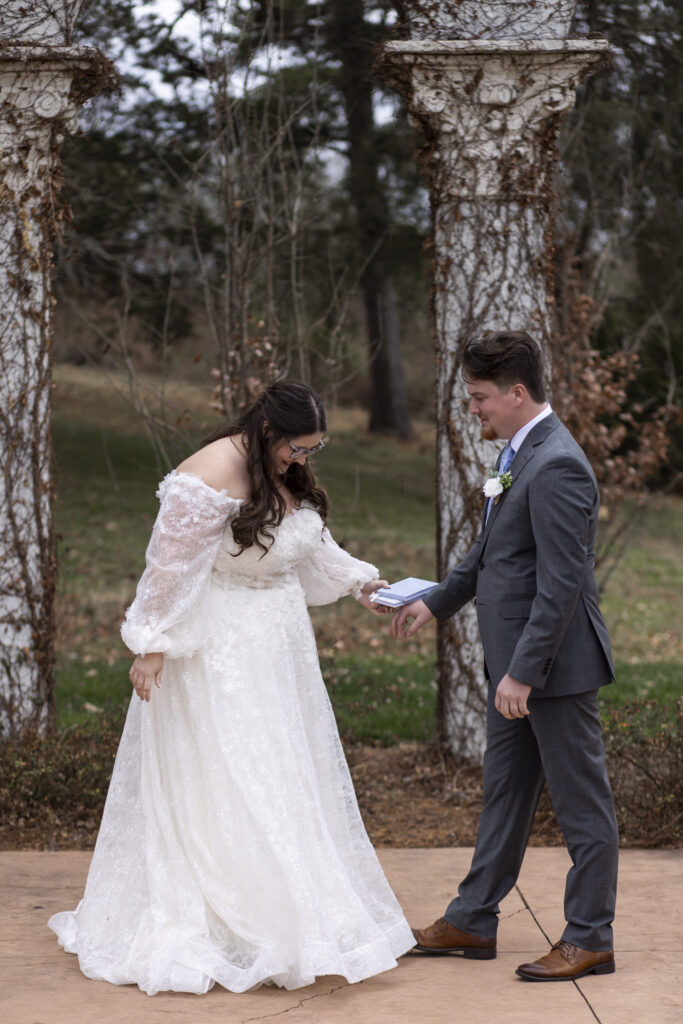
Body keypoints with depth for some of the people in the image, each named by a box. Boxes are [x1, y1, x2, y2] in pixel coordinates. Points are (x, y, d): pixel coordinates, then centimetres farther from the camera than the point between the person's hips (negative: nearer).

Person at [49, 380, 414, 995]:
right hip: (218, 653, -9)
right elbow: (171, 566, -18)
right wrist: (152, 646, -18)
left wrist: (356, 581, 14)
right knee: (226, 788, -7)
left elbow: (311, 545, 23)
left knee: (293, 778, 12)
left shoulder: (287, 476, 6)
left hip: (279, 648, 9)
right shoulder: (212, 477, -20)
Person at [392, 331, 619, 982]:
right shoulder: (520, 454, 11)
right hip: (515, 662, 10)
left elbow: (561, 584, -25)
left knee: (581, 804, 2)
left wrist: (523, 672, -25)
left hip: (555, 662, -10)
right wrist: (435, 602, 26)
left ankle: (589, 940, 13)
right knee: (504, 792, 17)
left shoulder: (556, 466, -21)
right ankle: (472, 922, 27)